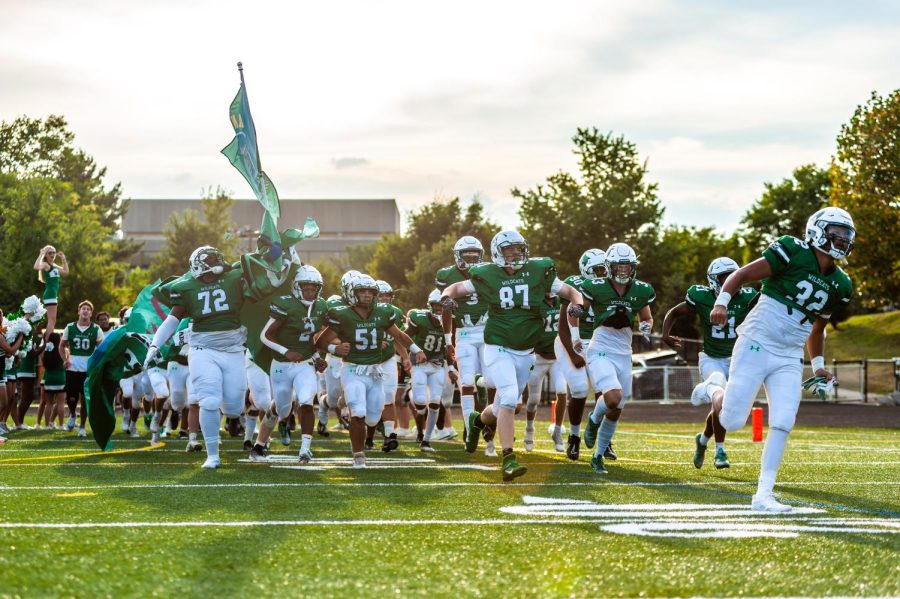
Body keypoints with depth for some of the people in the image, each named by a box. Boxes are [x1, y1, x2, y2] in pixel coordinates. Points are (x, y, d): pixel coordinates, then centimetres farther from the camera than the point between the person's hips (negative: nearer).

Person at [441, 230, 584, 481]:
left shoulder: (539, 272, -1)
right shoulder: (487, 275, -5)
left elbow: (573, 293, 8)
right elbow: (454, 289, 8)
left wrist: (576, 306, -14)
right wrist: (448, 298, -15)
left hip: (525, 353, 4)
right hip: (498, 349, -4)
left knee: (504, 407, 13)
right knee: (509, 398, -23)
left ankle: (477, 421, 47)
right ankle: (509, 460, -21)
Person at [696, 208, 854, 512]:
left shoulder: (839, 285, 9)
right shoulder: (794, 253, -11)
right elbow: (743, 274, -8)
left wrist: (819, 366, 14)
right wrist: (722, 302, -22)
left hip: (789, 360, 5)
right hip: (756, 346, -5)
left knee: (783, 423, -8)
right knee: (732, 421, -4)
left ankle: (763, 494, -1)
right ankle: (713, 390, 30)